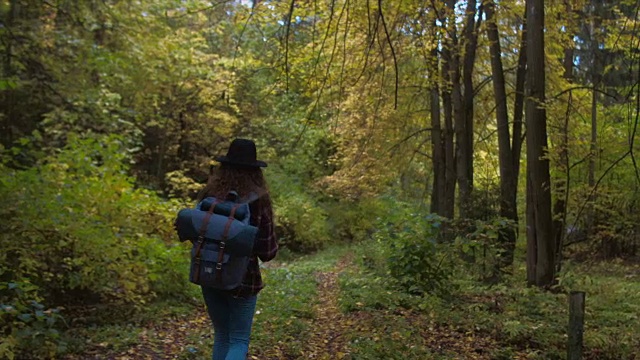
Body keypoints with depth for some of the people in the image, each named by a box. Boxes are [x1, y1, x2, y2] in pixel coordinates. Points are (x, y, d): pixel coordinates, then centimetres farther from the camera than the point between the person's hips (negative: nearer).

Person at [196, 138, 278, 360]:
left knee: (221, 336, 20)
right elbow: (267, 253, -9)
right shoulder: (258, 201, -13)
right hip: (243, 279, -3)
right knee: (239, 341, 9)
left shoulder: (209, 195, -5)